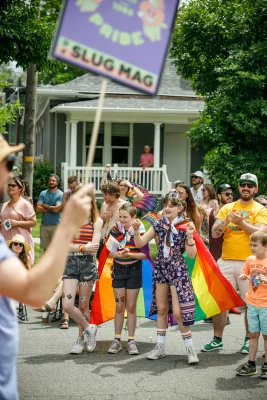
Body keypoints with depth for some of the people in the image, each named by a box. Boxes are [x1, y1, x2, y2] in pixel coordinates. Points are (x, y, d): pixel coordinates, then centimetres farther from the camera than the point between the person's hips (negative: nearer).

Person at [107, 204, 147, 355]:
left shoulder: (139, 230, -10)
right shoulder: (116, 229, -4)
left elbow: (145, 254, -12)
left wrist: (129, 254, -26)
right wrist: (118, 254, -22)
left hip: (134, 270, -2)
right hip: (118, 269, 2)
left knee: (131, 307, 5)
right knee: (119, 306, 7)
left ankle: (131, 341, 13)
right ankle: (117, 340, 14)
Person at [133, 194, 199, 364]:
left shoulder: (184, 226, -9)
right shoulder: (159, 224, 2)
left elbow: (191, 255, -12)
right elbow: (140, 243, 3)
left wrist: (189, 236, -26)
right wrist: (137, 230, -14)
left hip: (178, 269, -4)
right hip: (161, 267, 5)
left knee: (178, 312, -9)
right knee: (161, 308, 11)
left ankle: (190, 348, 5)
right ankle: (160, 347, 20)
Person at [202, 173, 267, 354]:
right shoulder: (227, 208, 10)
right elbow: (215, 233, 2)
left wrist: (240, 222, -22)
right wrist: (226, 221, -15)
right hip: (226, 262, 3)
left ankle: (249, 340, 15)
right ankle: (217, 339, 14)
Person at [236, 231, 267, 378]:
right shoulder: (250, 260, 4)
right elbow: (246, 273, 18)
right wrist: (244, 276, -4)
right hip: (252, 303, 5)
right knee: (253, 334, 12)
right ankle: (251, 364, 18)